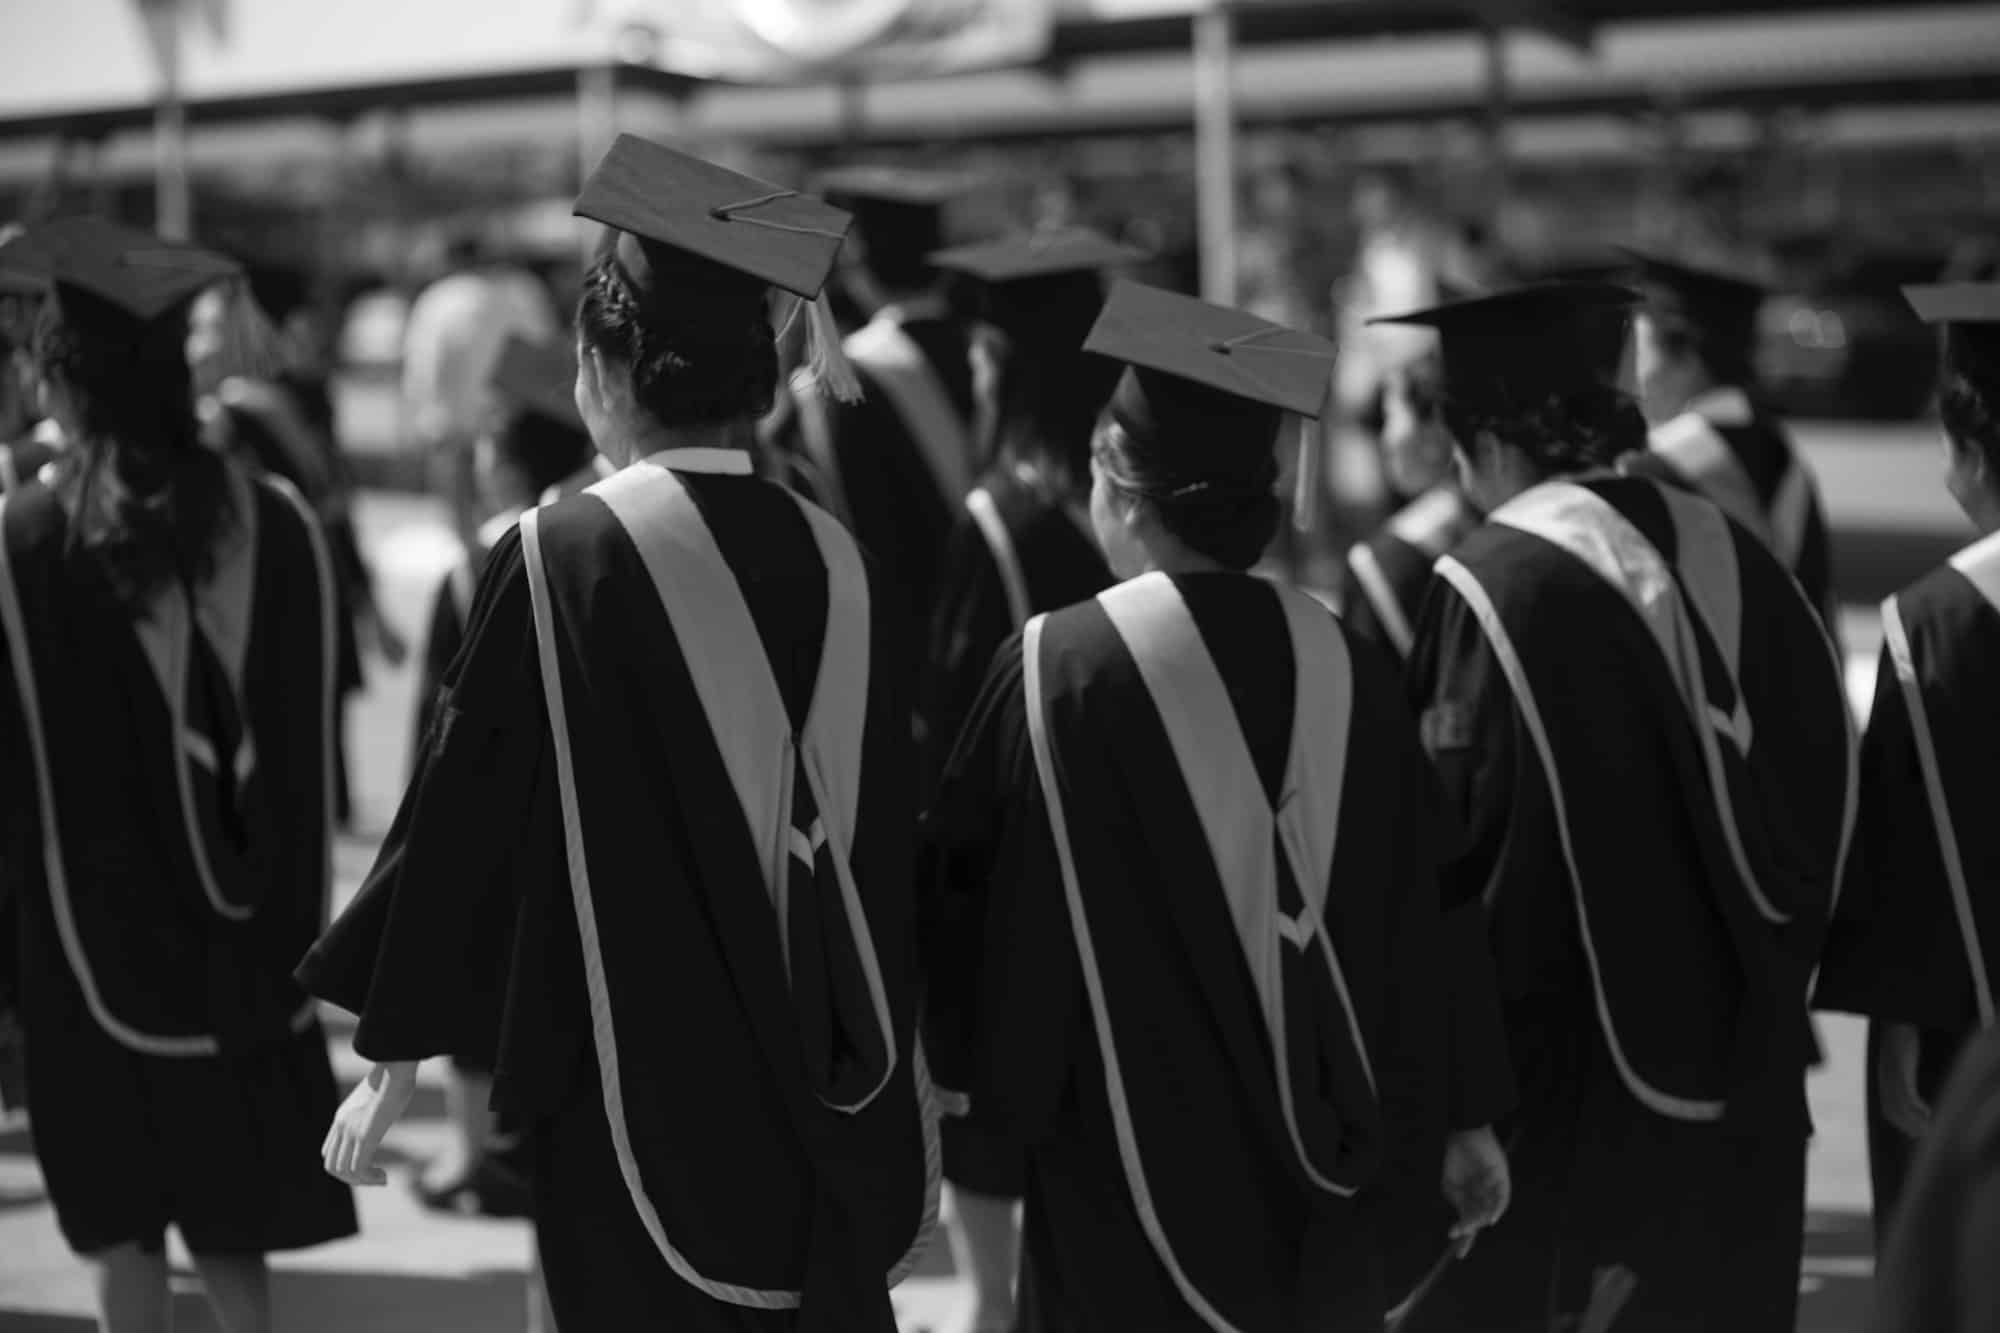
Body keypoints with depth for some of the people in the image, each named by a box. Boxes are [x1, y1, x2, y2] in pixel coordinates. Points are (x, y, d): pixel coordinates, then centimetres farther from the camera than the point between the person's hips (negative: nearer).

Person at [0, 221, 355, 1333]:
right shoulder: (281, 526, -4)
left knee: (127, 1237, 8)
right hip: (248, 936, 4)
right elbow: (316, 734, 4)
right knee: (233, 1233, 15)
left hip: (97, 936, -3)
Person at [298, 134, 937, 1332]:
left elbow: (462, 814, -7)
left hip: (641, 1106, -4)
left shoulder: (560, 559, -12)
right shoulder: (836, 563, 0)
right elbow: (885, 846, 8)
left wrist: (397, 1056, 4)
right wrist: (905, 1116, 19)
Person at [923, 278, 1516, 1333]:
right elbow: (1423, 911, 3)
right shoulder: (1338, 663, -1)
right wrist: (1463, 1120, 11)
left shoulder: (1059, 670, -13)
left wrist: (978, 1067, 12)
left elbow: (966, 891, -6)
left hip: (1139, 1183, -4)